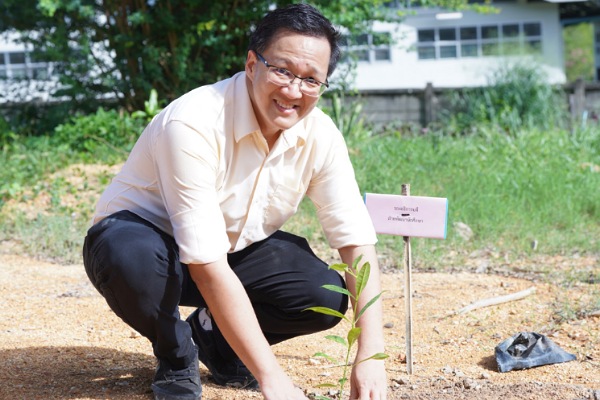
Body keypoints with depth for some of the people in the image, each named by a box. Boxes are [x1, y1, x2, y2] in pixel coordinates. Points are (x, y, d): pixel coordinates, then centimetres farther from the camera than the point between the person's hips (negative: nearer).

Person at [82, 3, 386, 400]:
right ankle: (177, 356, -6)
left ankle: (213, 336, 10)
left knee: (326, 297, -20)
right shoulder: (194, 124, -33)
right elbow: (208, 268, -37)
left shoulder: (320, 135, -15)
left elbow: (357, 241, -15)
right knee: (130, 258, -40)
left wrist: (370, 355, -29)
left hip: (237, 249, 5)